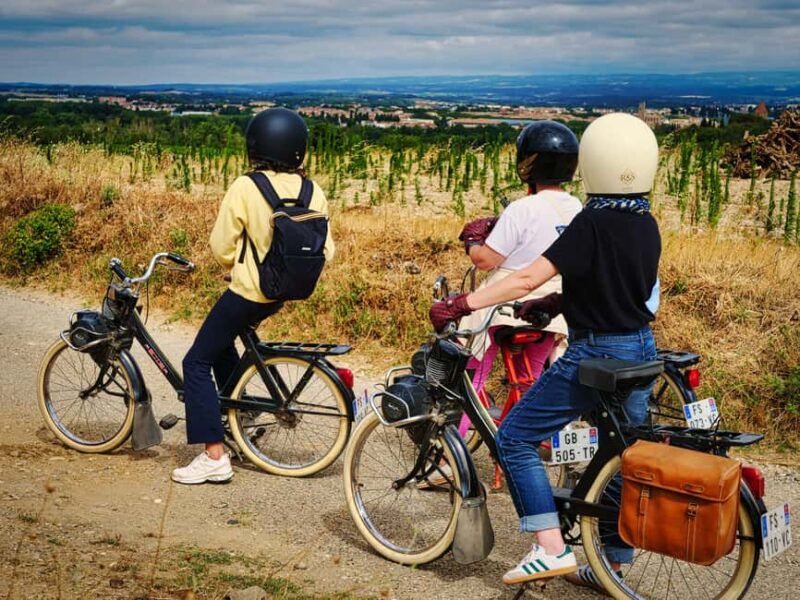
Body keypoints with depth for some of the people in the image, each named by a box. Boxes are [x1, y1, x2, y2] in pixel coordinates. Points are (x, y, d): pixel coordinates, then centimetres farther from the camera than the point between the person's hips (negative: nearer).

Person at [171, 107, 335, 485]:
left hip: (248, 292, -7)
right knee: (221, 342, 32)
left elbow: (221, 247, -12)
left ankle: (214, 457, -1)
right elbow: (325, 251, 0)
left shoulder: (246, 188, -17)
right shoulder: (314, 193, -3)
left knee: (197, 362, 6)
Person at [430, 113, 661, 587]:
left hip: (595, 354, -8)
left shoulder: (592, 223, -18)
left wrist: (463, 304, -24)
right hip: (640, 351, 8)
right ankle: (613, 566, 23)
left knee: (516, 439, 1)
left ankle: (552, 549, -3)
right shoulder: (648, 226, 5)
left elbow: (529, 277, -24)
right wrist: (553, 303, 15)